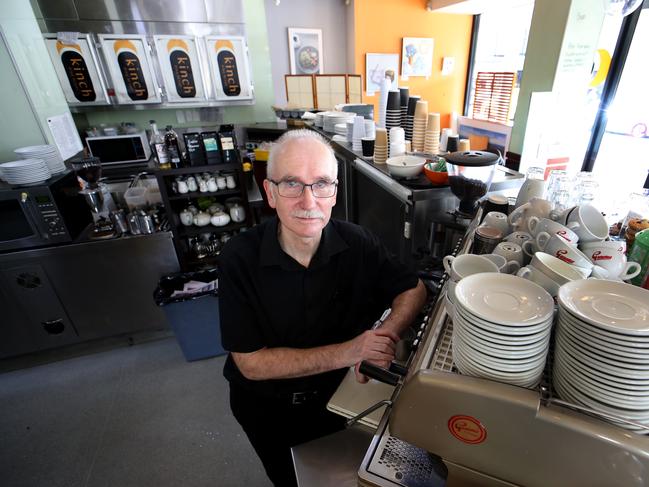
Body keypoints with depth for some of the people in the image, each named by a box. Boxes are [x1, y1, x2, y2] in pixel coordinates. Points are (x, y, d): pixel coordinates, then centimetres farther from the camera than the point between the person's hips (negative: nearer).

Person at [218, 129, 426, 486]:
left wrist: (385, 336, -31)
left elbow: (413, 290, -9)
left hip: (336, 394, 2)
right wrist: (347, 352, -34)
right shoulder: (239, 258, -27)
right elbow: (251, 363, -25)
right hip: (266, 406, -1)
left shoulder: (357, 244, -22)